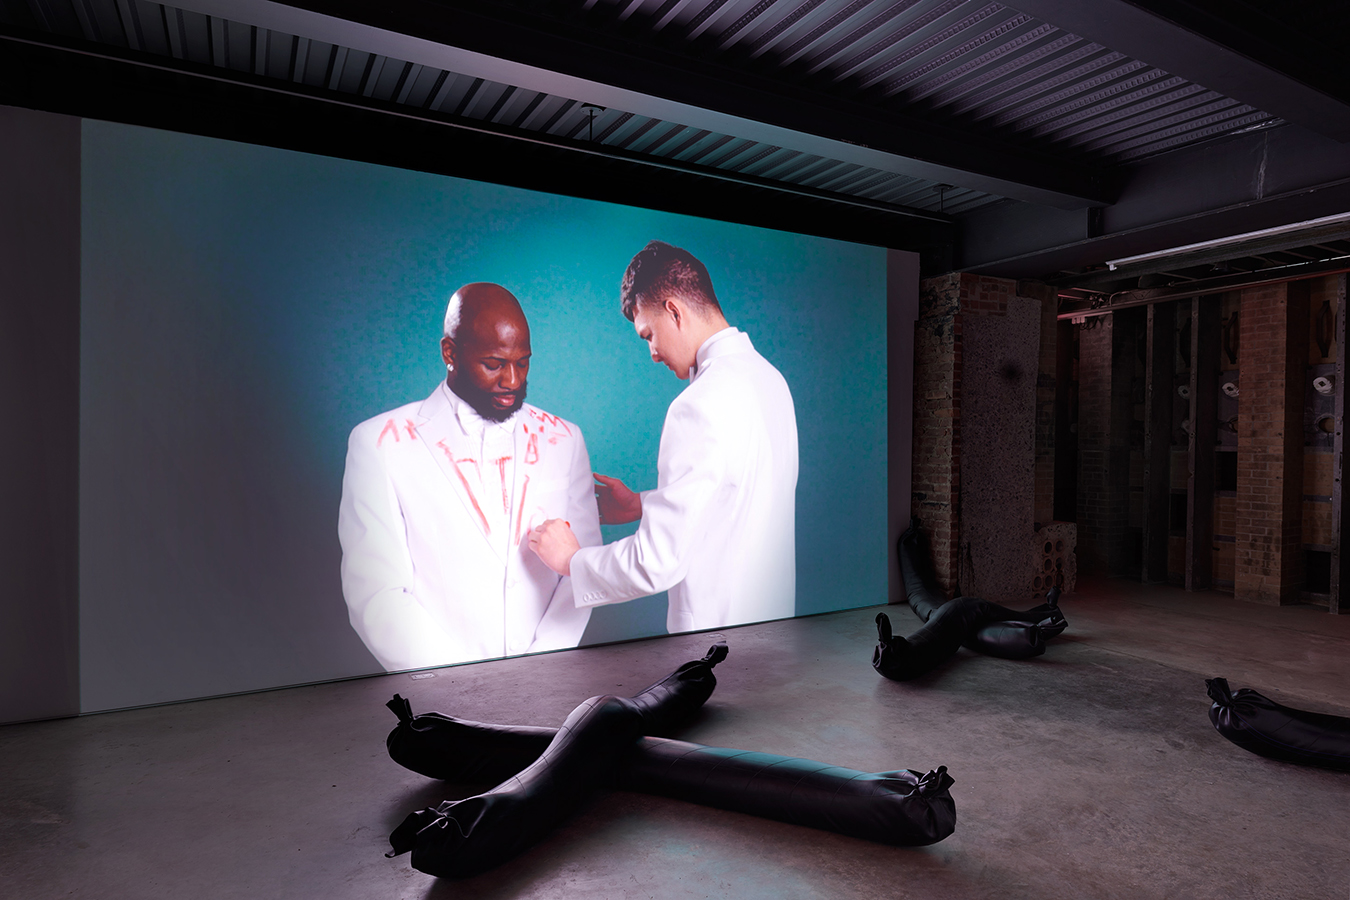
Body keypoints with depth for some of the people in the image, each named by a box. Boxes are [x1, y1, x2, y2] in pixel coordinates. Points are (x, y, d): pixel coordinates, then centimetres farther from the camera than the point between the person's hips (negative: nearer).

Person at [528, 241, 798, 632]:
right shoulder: (768, 376, 3)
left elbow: (657, 563, -25)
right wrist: (643, 506, 15)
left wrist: (572, 560, -9)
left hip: (719, 626, -8)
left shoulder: (701, 406, -26)